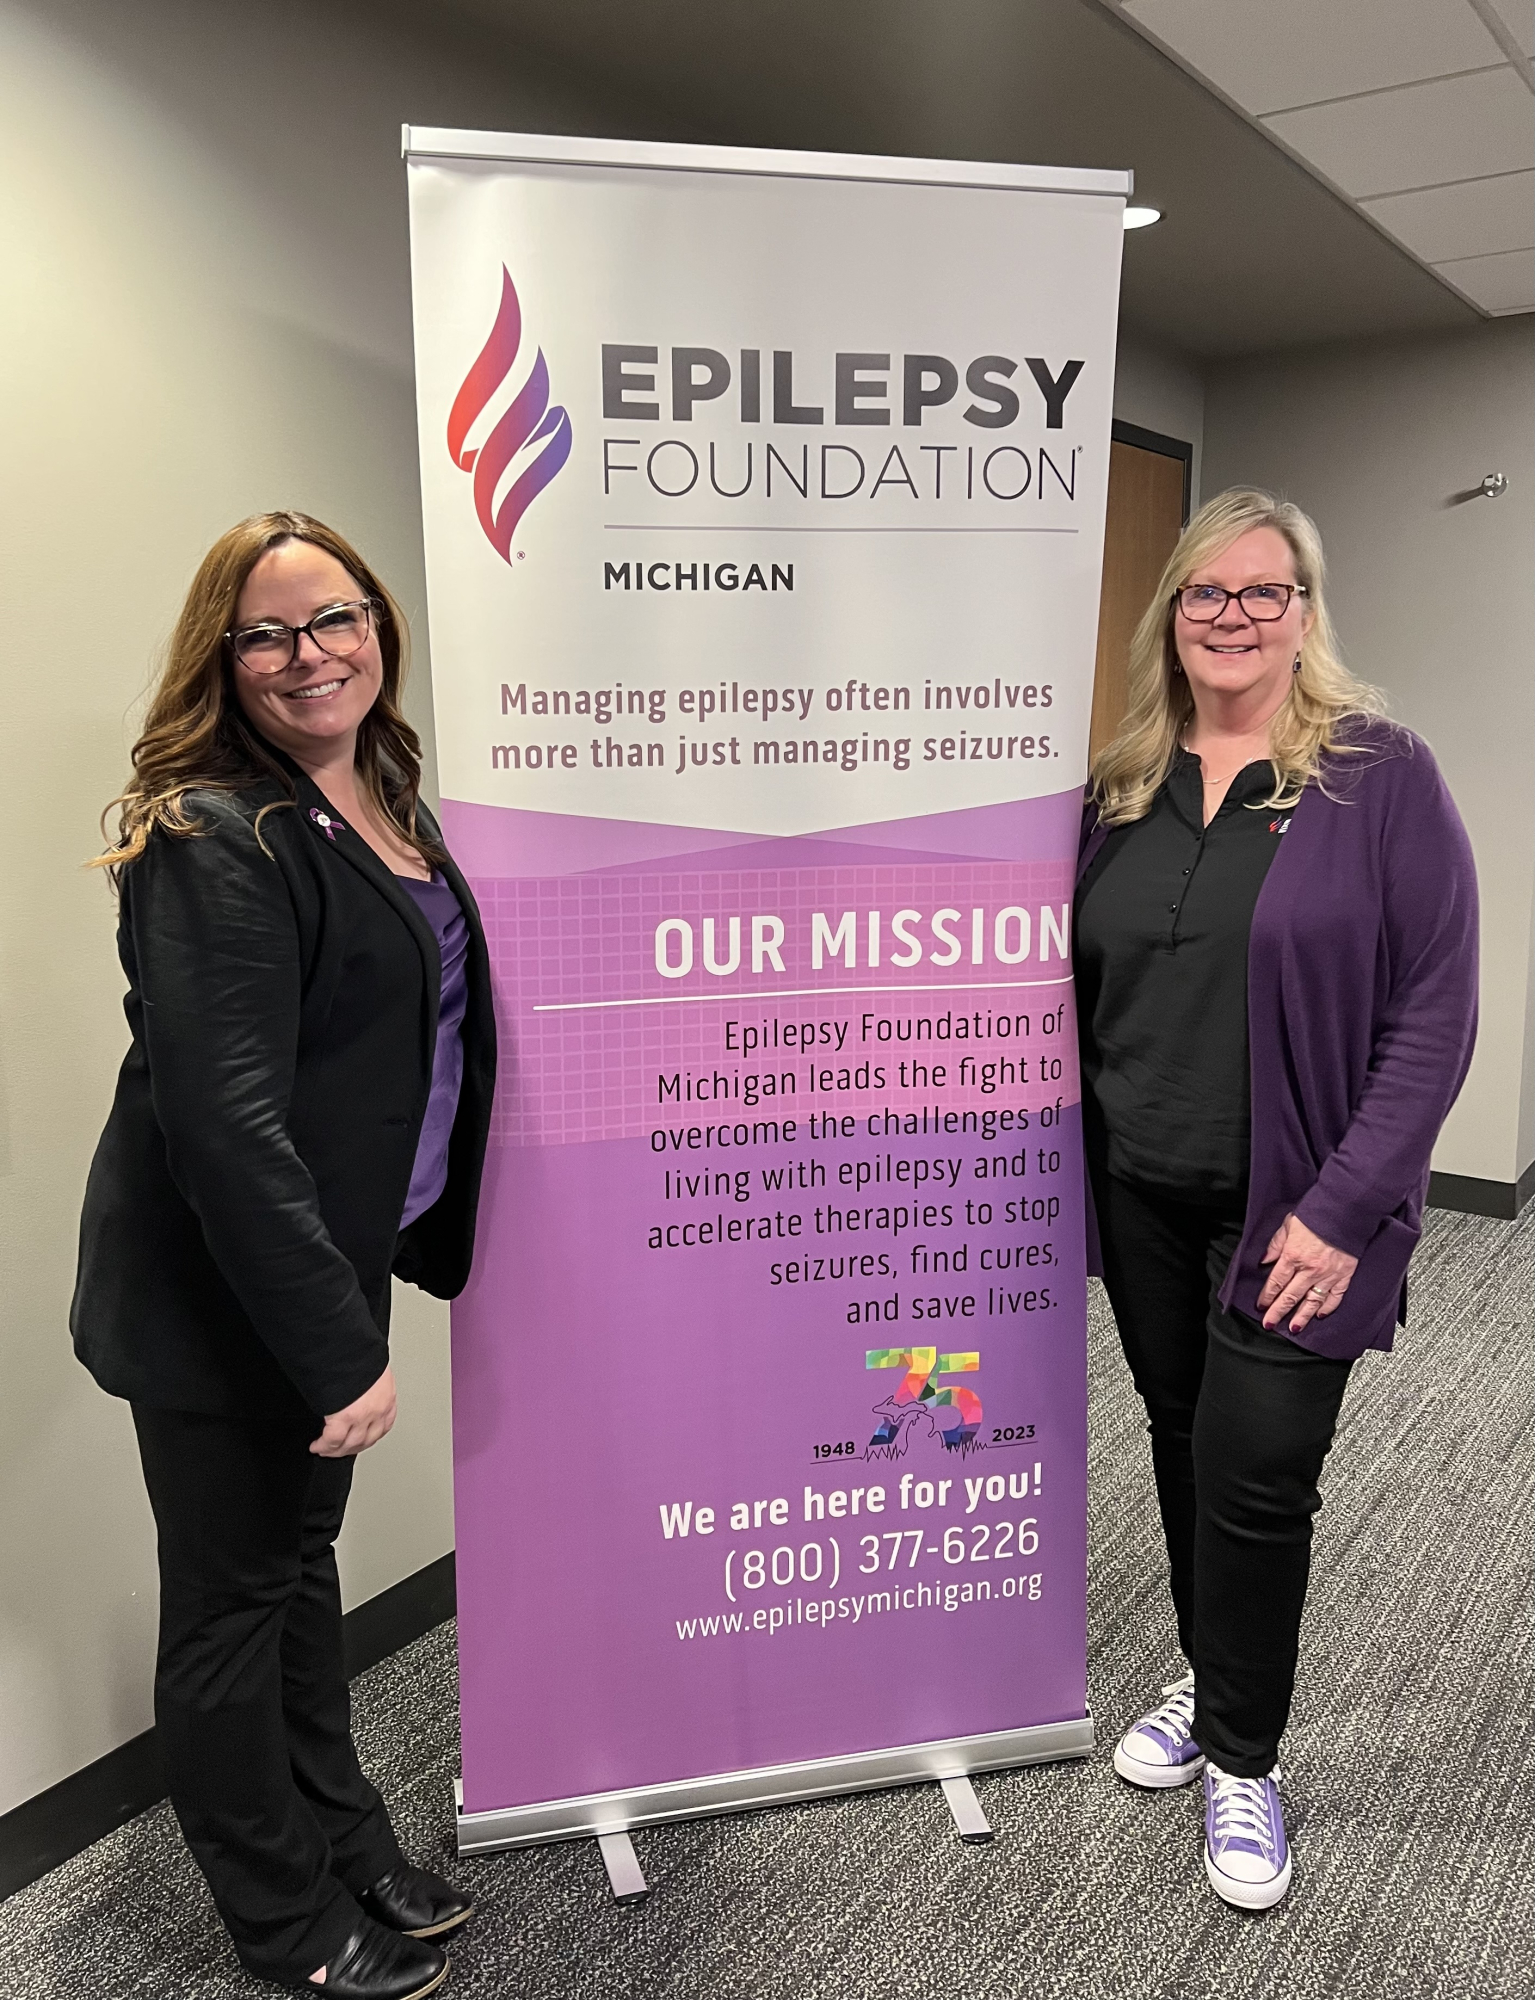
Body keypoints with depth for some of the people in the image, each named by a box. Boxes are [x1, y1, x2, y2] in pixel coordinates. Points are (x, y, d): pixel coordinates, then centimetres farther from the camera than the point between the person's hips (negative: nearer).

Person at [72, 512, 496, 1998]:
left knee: (302, 1559, 23)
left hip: (325, 1263, 8)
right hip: (219, 1301, -8)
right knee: (233, 1600, 12)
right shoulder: (217, 844, -22)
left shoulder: (381, 801, 6)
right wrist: (335, 1346, -26)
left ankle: (347, 1848, 43)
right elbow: (225, 1122, -28)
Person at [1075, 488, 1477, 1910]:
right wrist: (1072, 1169, 4)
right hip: (1142, 1204, 4)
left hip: (1290, 1217, -4)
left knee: (1254, 1480, 3)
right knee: (1181, 1449, 17)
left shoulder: (1380, 775, -9)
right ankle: (1209, 1688, 41)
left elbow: (1435, 1010, -11)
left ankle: (1242, 1761, 27)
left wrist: (1341, 1210, -16)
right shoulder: (1121, 787, 5)